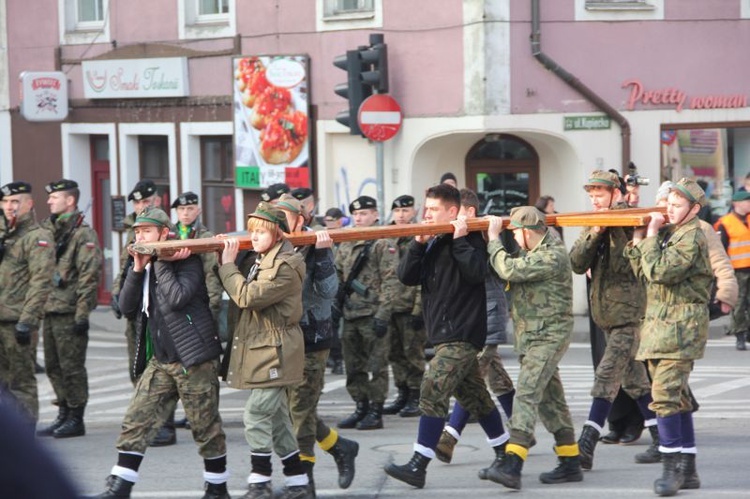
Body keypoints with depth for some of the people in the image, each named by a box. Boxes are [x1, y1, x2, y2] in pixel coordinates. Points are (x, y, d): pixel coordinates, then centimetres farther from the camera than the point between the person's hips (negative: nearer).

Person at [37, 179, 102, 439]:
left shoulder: (83, 234, -9)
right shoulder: (48, 230, 15)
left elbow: (89, 276, -14)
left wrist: (82, 313, -18)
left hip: (70, 311, -8)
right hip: (50, 310, 8)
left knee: (71, 366, -3)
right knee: (53, 366, 12)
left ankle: (76, 418, 4)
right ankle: (63, 415, 21)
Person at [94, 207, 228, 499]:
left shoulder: (187, 261, -8)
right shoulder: (146, 265, 13)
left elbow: (176, 298, -24)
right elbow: (126, 308, 5)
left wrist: (161, 263, -16)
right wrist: (138, 270, -5)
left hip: (193, 357, -7)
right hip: (159, 361, 7)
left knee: (206, 427, 3)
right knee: (135, 423, -2)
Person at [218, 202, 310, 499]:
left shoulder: (286, 267, -16)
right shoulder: (263, 262, 16)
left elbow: (248, 296, -22)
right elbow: (245, 298, 16)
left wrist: (228, 265, -13)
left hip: (274, 352, -10)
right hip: (263, 351, 10)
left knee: (256, 416, -10)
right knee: (277, 420, 12)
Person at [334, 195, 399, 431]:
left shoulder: (383, 244, -5)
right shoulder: (345, 245, 15)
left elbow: (390, 281, -11)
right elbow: (338, 277, 20)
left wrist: (383, 314, -16)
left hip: (372, 315, -7)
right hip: (350, 315, 7)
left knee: (376, 366, -2)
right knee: (354, 366, 10)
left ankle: (376, 412, 2)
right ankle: (361, 408, 19)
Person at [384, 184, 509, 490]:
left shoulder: (469, 238, -6)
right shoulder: (432, 243, 14)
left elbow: (476, 272, -23)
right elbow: (407, 277, 4)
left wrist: (460, 240, -19)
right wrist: (418, 244, -7)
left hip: (462, 334, -9)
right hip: (444, 333, 9)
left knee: (433, 393, -16)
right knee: (475, 397, 16)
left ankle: (418, 466, -19)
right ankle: (505, 453, 28)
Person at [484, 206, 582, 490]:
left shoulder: (553, 256, -17)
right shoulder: (535, 253, 15)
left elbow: (509, 270, -22)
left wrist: (493, 239, -10)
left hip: (548, 336, -10)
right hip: (531, 337, 10)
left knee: (526, 393, -20)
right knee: (550, 400, 13)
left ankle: (512, 465, -30)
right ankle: (570, 464, 19)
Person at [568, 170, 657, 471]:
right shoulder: (591, 227, 11)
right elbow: (577, 264, -1)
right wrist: (595, 234, -15)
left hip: (629, 313, -8)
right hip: (605, 313, 8)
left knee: (607, 376, -14)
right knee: (633, 378, 15)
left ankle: (586, 445, -19)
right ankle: (662, 438, 26)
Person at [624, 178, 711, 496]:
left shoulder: (691, 237, -11)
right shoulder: (668, 233, 17)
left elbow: (660, 271, -22)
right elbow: (643, 273, 18)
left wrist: (651, 236, -13)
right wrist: (638, 240, 8)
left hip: (681, 326, -10)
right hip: (660, 325, 10)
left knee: (665, 394, -17)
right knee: (677, 397, 11)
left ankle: (672, 469, -17)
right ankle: (687, 471, 15)